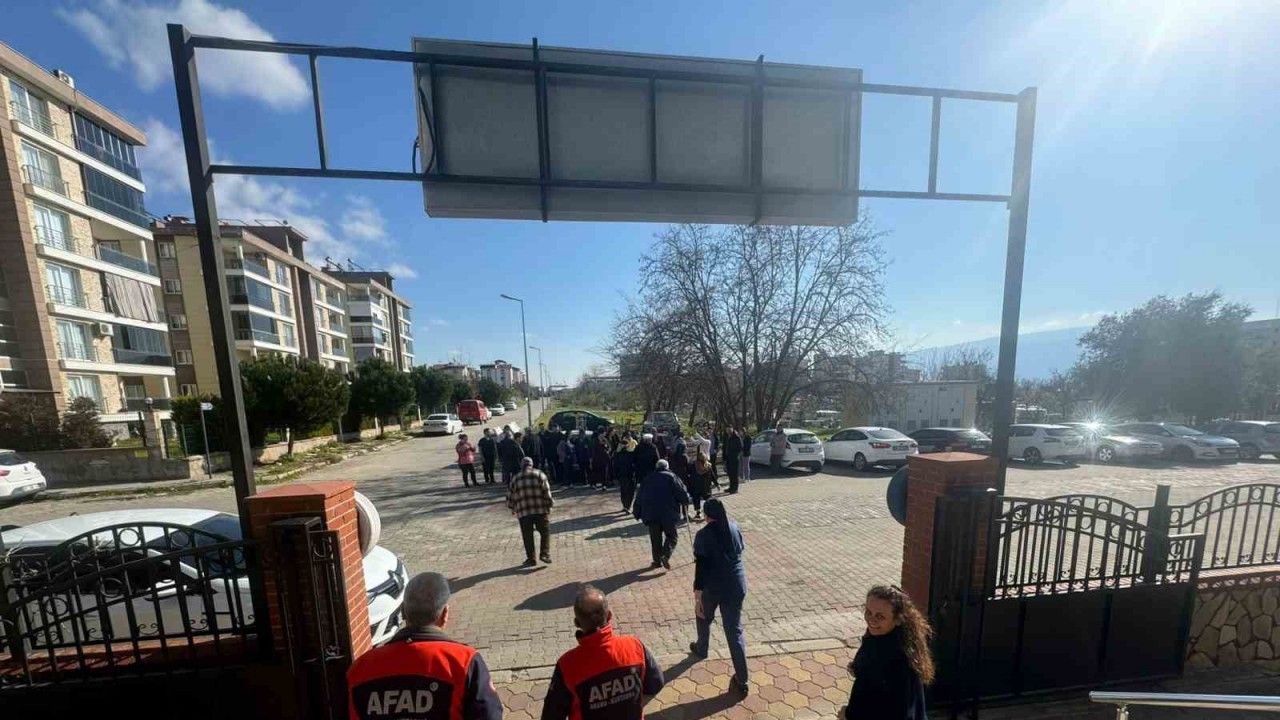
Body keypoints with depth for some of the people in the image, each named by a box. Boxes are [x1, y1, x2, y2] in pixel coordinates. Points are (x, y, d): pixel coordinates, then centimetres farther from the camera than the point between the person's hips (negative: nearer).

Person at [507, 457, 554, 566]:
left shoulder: (515, 479, 9)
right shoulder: (539, 475, 2)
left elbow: (510, 496, 11)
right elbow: (547, 492, -4)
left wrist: (512, 508, 26)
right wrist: (550, 505, 4)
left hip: (523, 513, 2)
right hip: (540, 510, -1)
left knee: (527, 536, 11)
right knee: (545, 532, 11)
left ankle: (530, 559, 14)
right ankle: (544, 553, 1)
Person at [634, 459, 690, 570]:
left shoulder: (648, 479, 12)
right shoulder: (671, 477, 2)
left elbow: (639, 497, 14)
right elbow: (682, 493, -4)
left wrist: (638, 513, 20)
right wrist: (686, 500, 17)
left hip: (651, 514, 3)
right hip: (668, 514, -3)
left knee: (655, 538, 15)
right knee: (671, 536, 10)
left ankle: (657, 560, 16)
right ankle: (665, 556, -8)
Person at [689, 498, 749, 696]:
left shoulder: (703, 535, -19)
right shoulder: (734, 527, -5)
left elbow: (700, 568, -21)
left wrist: (697, 598, -16)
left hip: (713, 587, -3)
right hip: (737, 585, 3)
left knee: (704, 617, 28)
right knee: (735, 630, 13)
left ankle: (701, 649, 52)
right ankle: (742, 681, 16)